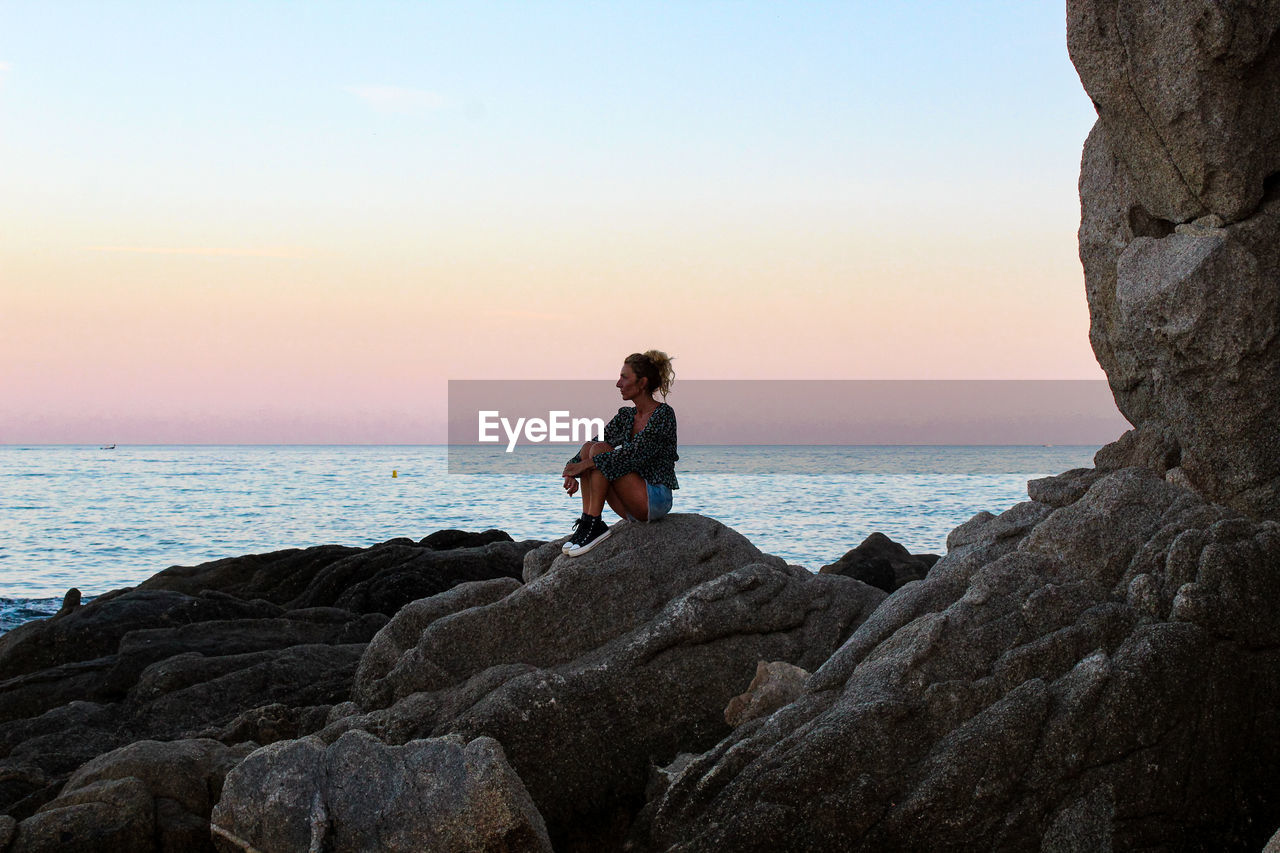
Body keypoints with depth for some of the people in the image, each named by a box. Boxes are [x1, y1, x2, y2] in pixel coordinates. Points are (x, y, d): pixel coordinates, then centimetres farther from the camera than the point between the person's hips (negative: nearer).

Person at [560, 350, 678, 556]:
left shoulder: (664, 414, -11)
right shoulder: (626, 415, 13)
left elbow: (634, 454, -21)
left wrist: (589, 463, -24)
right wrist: (572, 471, -13)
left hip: (656, 498, -8)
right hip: (632, 507, 8)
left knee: (599, 450, -20)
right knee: (589, 447, -9)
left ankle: (592, 524, -24)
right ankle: (587, 524, -17)